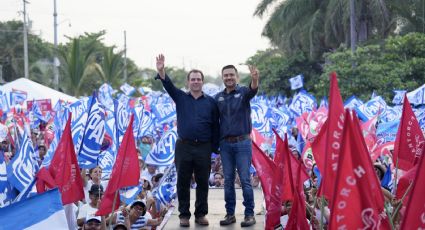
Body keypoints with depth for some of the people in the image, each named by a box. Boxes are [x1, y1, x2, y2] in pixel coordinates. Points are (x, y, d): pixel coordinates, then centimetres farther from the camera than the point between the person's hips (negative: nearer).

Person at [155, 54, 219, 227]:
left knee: (203, 182, 6)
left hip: (204, 148, 0)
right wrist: (161, 71, -29)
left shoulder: (210, 102, 5)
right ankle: (184, 215, 14)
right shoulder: (180, 97, 6)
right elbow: (168, 85, -11)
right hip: (184, 146, 0)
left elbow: (215, 126, 5)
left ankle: (201, 214, 18)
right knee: (183, 183, 4)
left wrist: (214, 147, 0)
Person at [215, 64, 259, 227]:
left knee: (245, 179, -3)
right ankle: (230, 214, 14)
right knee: (228, 180, 7)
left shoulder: (243, 92, -2)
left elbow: (253, 90, -26)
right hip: (225, 144, 4)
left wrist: (255, 79, -48)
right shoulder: (218, 97, 9)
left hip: (242, 142, -3)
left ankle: (249, 214, 3)